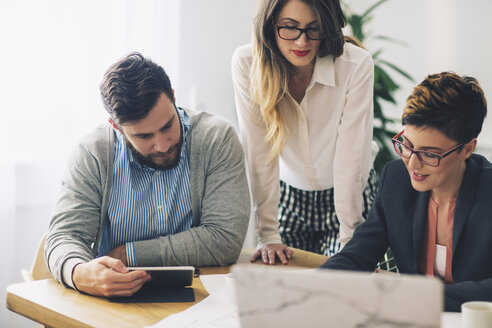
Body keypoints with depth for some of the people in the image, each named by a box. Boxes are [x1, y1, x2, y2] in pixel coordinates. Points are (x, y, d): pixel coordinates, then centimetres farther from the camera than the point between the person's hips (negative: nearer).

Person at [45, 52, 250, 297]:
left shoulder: (216, 138, -10)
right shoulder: (93, 155, -5)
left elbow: (226, 239, -14)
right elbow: (64, 237, -8)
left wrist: (130, 253, -13)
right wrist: (80, 274, -32)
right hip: (114, 308, 1)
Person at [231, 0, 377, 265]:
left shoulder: (357, 66, -25)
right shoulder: (246, 63, -21)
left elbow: (351, 156, -23)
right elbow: (259, 152, -21)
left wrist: (348, 239, -22)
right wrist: (268, 235, -22)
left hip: (351, 195, -1)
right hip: (288, 195, 1)